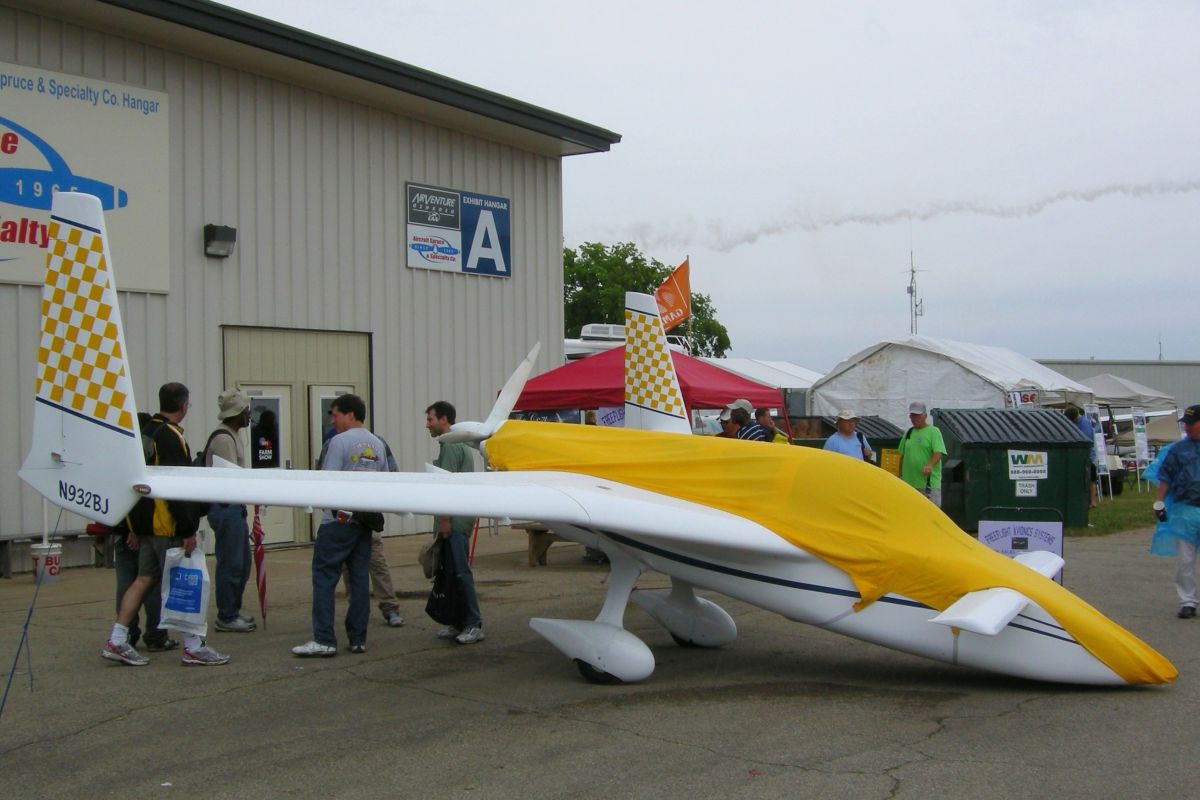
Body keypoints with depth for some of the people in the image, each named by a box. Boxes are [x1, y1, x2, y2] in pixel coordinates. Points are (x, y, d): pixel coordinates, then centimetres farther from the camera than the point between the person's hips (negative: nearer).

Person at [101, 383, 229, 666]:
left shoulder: (145, 433, 14)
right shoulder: (171, 437, -15)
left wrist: (135, 528, 24)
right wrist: (188, 530, -18)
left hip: (143, 522, 9)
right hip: (166, 525, -9)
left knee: (145, 579, 13)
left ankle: (117, 641, 10)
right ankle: (193, 648, 0)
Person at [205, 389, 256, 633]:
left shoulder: (231, 436, 18)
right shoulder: (223, 438, -15)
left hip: (234, 508, 11)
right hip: (226, 509, -11)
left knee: (241, 563, 15)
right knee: (230, 564, -5)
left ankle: (233, 612, 24)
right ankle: (226, 617, 2)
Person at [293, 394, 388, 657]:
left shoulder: (340, 441, -10)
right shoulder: (378, 445, 12)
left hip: (338, 520, -7)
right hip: (365, 519, 7)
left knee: (324, 578, -3)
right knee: (359, 579, 8)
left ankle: (324, 640, -6)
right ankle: (358, 639, 10)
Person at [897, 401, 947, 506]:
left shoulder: (933, 431, -4)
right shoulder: (909, 433, 15)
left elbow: (939, 452, -16)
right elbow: (902, 455, 21)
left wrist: (930, 465, -33)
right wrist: (900, 474, 18)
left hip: (929, 481, -6)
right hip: (909, 481, 6)